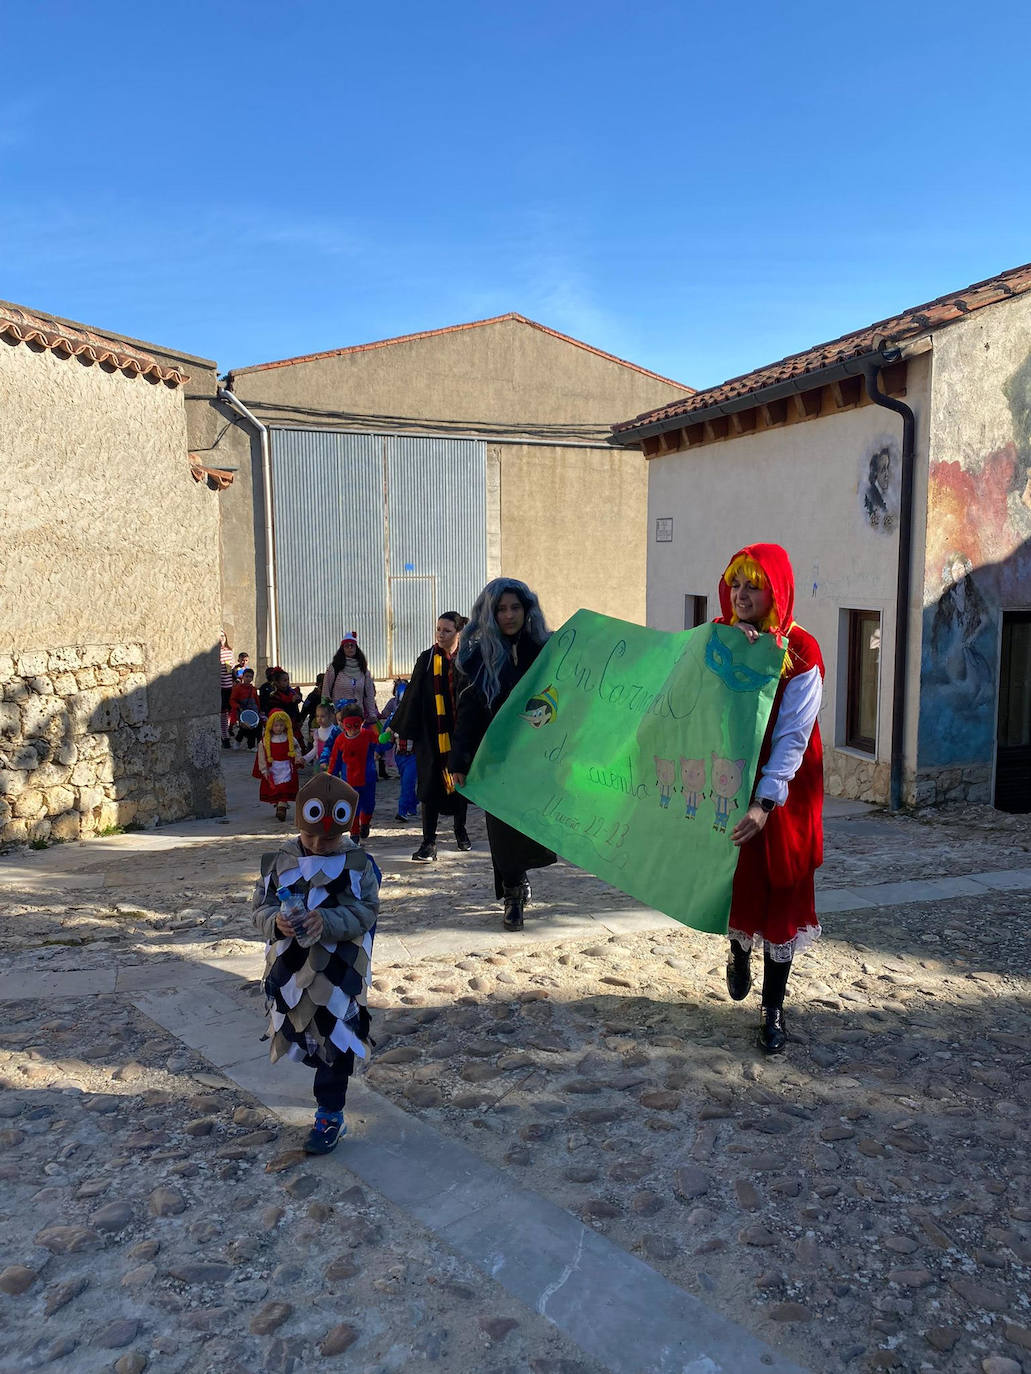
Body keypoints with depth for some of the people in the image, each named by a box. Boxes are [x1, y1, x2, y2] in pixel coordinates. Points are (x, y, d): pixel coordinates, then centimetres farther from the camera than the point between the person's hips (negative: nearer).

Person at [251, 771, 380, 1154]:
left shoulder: (357, 863, -9)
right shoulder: (280, 862, -2)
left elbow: (366, 912, -13)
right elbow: (260, 910, 0)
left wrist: (327, 921, -29)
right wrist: (277, 922, -23)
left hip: (339, 970, -3)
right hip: (291, 966, 3)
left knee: (334, 1041, 2)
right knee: (300, 1033, 19)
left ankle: (330, 1115, 15)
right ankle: (325, 1071, 48)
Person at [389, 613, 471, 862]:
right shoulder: (426, 659, 2)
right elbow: (413, 694, 5)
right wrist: (396, 726, 6)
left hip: (460, 731, 0)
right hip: (431, 734, 0)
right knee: (431, 784, -4)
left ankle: (460, 829, 33)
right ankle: (429, 843, -2)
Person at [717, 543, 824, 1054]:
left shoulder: (801, 653, -12)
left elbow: (792, 738, -19)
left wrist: (764, 803, -30)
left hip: (780, 796, -2)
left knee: (779, 896, 4)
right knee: (731, 883, 12)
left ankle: (773, 1010, 18)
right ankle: (738, 950, 46)